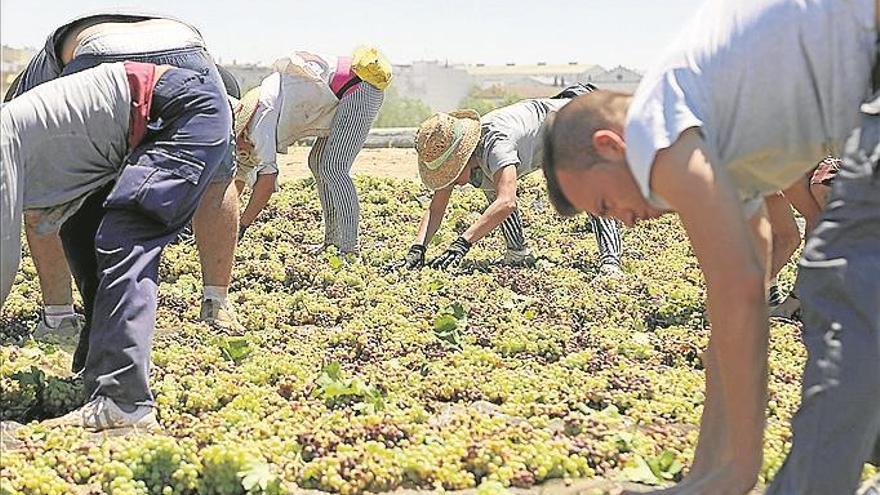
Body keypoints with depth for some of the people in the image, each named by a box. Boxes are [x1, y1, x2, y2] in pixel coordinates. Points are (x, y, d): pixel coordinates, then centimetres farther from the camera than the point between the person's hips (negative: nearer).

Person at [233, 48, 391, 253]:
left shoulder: (260, 119, -14)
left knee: (333, 169, -13)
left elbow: (267, 178, -21)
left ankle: (349, 248, -16)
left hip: (358, 87, -10)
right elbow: (240, 176, 24)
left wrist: (240, 227, -14)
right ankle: (333, 240, 11)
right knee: (318, 162, 12)